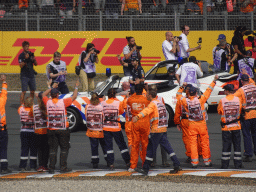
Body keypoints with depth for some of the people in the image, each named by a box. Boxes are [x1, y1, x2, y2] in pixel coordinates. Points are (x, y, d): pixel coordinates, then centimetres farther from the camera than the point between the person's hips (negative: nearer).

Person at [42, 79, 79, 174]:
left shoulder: (48, 102, -2)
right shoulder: (63, 102, -9)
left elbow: (43, 95, 20)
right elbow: (74, 96, 3)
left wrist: (52, 87, 27)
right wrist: (76, 87, 17)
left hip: (51, 129, 2)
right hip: (63, 129, -2)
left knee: (52, 149, 5)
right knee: (64, 148, 6)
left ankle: (51, 168, 1)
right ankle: (63, 167, 2)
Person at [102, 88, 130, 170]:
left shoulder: (103, 103, -5)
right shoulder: (118, 103, -9)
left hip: (106, 128, 1)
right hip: (116, 128, -1)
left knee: (108, 146, 7)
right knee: (122, 145, 9)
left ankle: (111, 164, 4)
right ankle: (128, 162, 11)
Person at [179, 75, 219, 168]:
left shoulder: (186, 101, -9)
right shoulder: (200, 100, -12)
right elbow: (208, 91, -4)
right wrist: (214, 81, 2)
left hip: (192, 125, 1)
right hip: (202, 125, -1)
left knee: (193, 143, 4)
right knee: (205, 143, 7)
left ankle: (194, 162, 1)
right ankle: (207, 161, 12)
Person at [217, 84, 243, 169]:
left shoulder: (222, 101, -9)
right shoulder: (237, 100, -4)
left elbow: (219, 111, 4)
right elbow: (240, 111, 8)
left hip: (226, 127, -1)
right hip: (236, 127, 1)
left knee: (226, 146, 4)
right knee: (237, 146, 8)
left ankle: (225, 164, 5)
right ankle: (238, 164, 9)